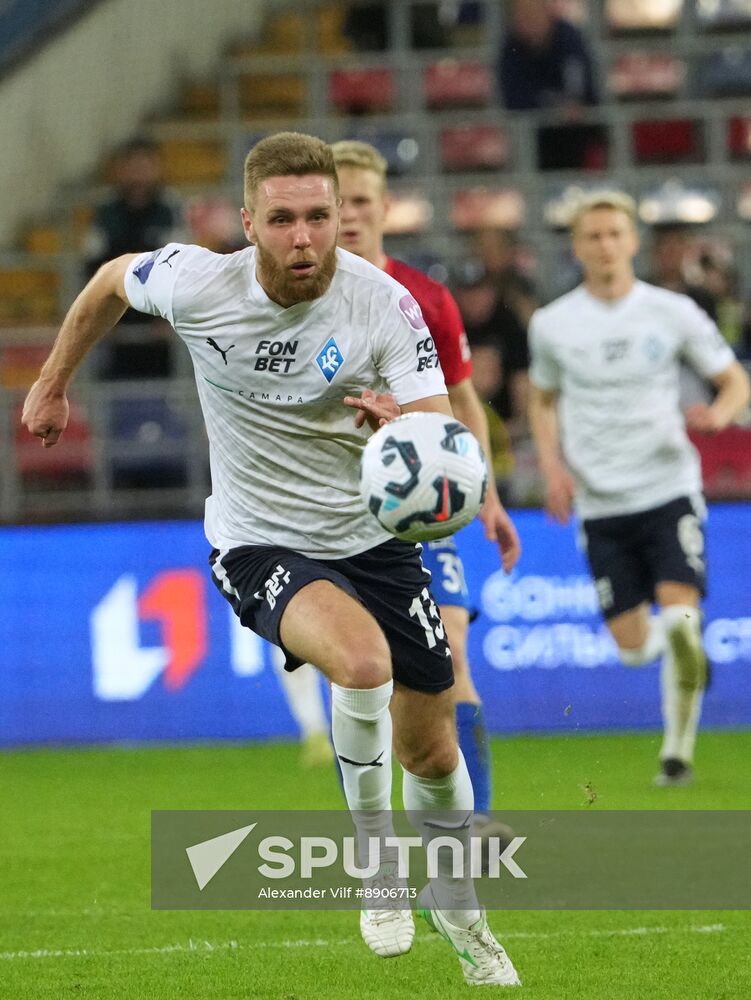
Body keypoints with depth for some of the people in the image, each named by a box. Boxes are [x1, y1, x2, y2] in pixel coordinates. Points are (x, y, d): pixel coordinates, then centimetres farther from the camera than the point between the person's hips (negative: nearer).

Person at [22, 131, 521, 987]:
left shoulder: (385, 306, -17)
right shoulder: (196, 285, -17)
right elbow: (112, 280, 6)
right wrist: (53, 385, 18)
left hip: (374, 537, 2)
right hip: (259, 546, -2)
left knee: (431, 751, 11)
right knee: (364, 660, -34)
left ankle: (453, 902, 43)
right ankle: (373, 851, -9)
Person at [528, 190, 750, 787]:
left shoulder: (673, 313, -1)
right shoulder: (552, 325, 3)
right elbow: (543, 399, 19)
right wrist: (553, 467, 2)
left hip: (669, 487, -2)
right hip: (600, 503, 2)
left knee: (679, 612, -18)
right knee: (632, 644, -1)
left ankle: (678, 748, -2)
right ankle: (680, 646, 37)